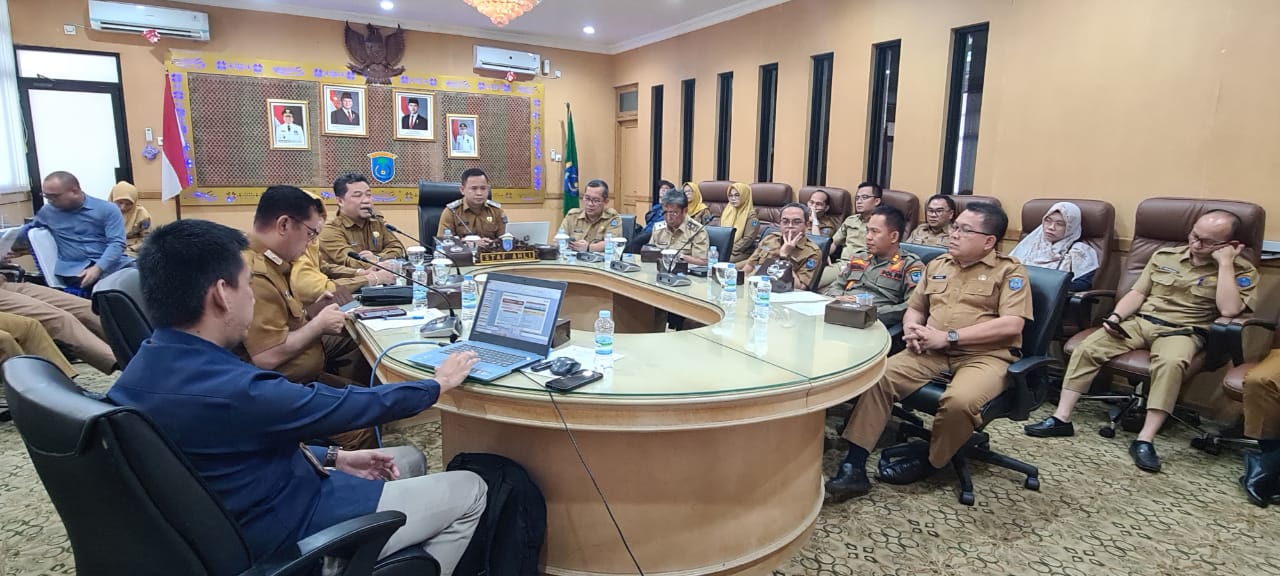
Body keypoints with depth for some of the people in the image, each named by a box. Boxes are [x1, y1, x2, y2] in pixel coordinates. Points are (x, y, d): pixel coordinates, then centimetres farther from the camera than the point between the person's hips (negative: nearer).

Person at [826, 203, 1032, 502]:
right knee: (878, 377, -20)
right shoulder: (937, 265, 18)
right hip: (932, 351, 5)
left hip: (985, 355, -4)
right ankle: (854, 466, -20)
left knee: (960, 400, -36)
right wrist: (912, 330, -3)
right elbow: (914, 307, 23)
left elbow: (1012, 324, -12)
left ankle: (927, 462, -6)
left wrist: (949, 336, -18)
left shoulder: (1010, 271, 1)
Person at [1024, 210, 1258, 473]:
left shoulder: (1243, 271, 1)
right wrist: (1116, 317, -6)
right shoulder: (1164, 256, 12)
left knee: (1171, 362, -39)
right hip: (1140, 322, 4)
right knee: (1087, 348, -21)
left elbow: (1230, 310, -17)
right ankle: (1061, 419, -18)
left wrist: (1224, 263, -15)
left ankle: (1145, 440, -33)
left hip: (1182, 331, -3)